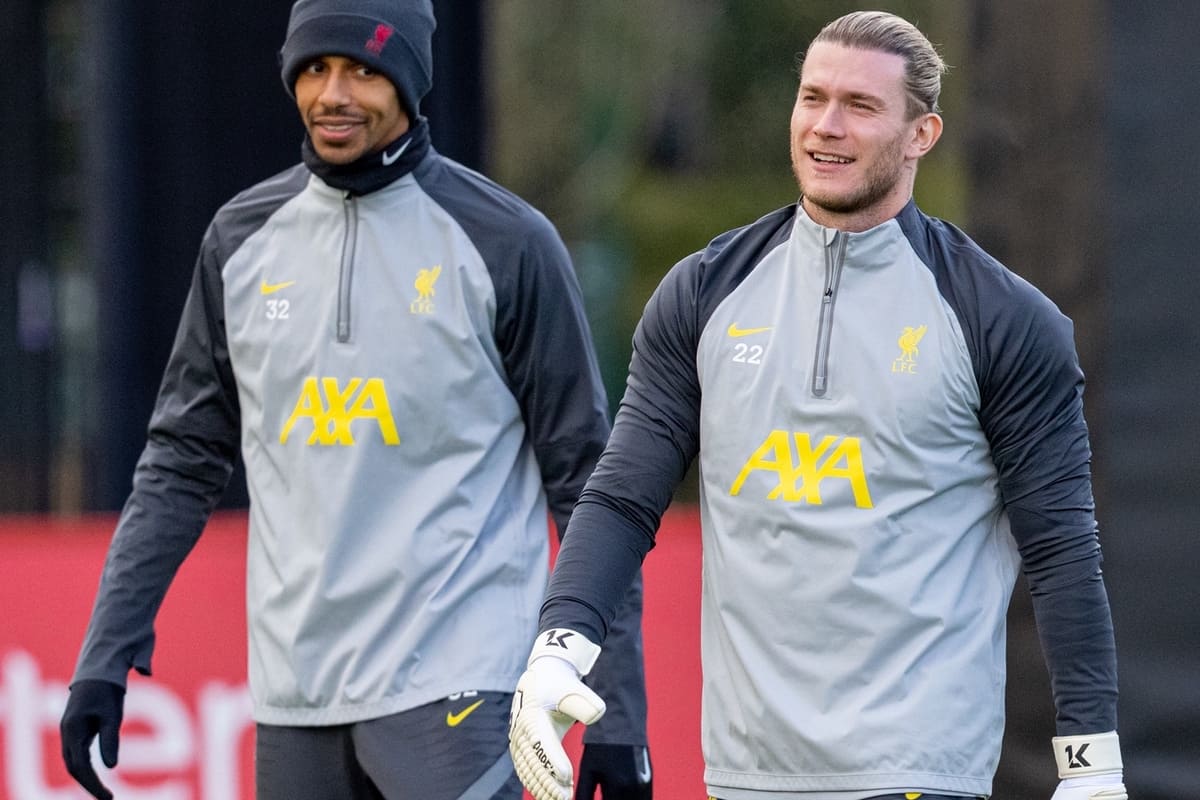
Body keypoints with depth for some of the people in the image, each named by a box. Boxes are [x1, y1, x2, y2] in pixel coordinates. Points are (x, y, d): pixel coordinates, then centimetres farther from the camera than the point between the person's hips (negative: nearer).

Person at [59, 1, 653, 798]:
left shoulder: (507, 243, -3)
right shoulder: (243, 239, 9)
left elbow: (584, 478, -2)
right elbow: (185, 461, 14)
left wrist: (619, 712, -5)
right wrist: (106, 656, 6)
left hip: (451, 694, -4)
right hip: (293, 698, 5)